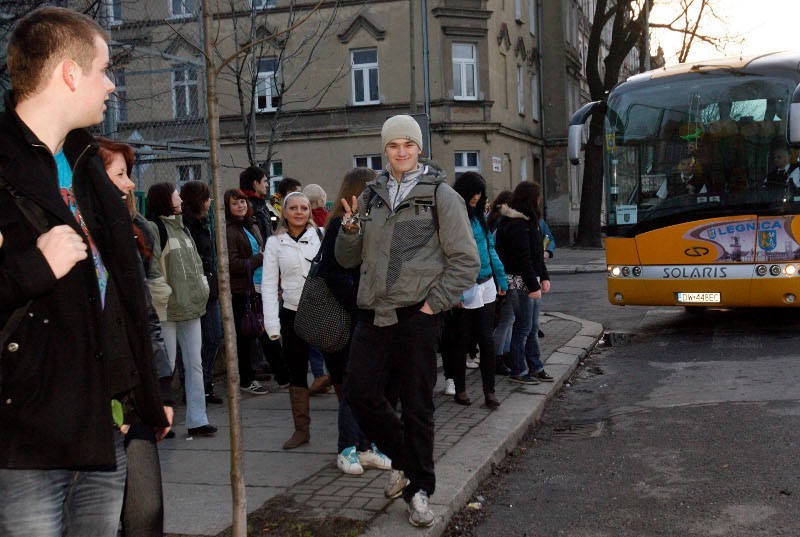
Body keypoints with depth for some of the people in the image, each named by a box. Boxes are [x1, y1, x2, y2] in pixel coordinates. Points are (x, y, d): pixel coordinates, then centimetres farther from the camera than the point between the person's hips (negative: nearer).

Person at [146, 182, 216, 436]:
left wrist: (202, 288, 14)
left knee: (195, 364, 7)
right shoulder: (153, 228, -8)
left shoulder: (181, 228, 18)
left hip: (191, 307, 8)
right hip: (167, 310, -8)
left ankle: (197, 420, 11)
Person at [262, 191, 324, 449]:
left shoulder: (321, 235, 0)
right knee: (296, 372, 8)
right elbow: (269, 284, 2)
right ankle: (301, 429, 19)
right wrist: (272, 322, -5)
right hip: (293, 314, 2)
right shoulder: (275, 242, 4)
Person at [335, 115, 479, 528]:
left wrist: (436, 302, -9)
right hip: (373, 315, 5)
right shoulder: (371, 196, 12)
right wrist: (350, 228, -3)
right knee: (360, 393, 4)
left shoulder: (440, 195, -2)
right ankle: (402, 458, 29)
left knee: (417, 406, 2)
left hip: (418, 316, -4)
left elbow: (465, 260, -3)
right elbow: (347, 259, 16)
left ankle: (418, 491, 17)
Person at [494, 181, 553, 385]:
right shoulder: (517, 224, -17)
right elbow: (522, 259, -21)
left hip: (530, 282, 10)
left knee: (533, 328, 14)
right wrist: (533, 285, -20)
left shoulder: (528, 221, 16)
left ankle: (536, 368, 22)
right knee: (523, 328, -3)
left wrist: (544, 277, 14)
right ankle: (518, 372, 6)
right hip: (520, 282, -10)